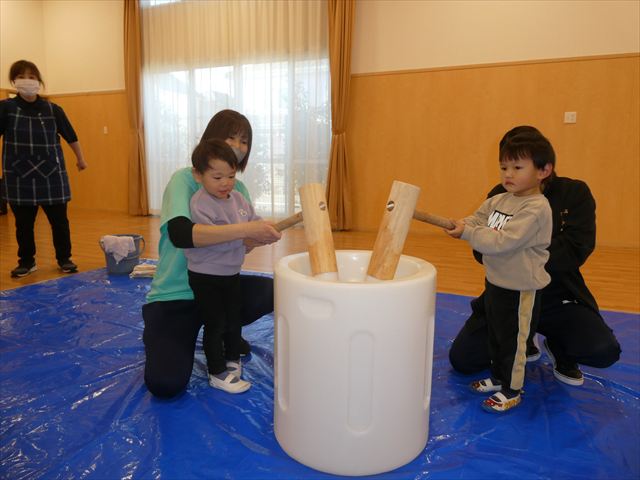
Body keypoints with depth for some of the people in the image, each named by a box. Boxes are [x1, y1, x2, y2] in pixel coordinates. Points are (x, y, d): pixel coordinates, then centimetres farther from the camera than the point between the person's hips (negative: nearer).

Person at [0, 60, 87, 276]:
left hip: (52, 174, 0)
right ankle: (26, 261, 25)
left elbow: (71, 136, 11)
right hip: (19, 176, 0)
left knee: (59, 220, 6)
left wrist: (80, 158, 20)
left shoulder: (53, 109, 0)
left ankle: (64, 258, 21)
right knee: (23, 223, 9)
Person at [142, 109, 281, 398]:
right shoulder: (184, 179, -16)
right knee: (165, 384, -22)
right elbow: (180, 234, -35)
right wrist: (245, 229, -38)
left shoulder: (239, 189, 4)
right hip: (174, 295, -5)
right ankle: (160, 340, 15)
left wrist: (261, 236, -19)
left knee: (273, 292, -23)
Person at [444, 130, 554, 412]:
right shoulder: (498, 200, 3)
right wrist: (458, 226, -19)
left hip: (520, 289, -8)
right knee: (495, 335, 23)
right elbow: (476, 220, 2)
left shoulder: (536, 208, -23)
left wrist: (467, 233, -28)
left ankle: (511, 391, 27)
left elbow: (503, 241, -30)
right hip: (495, 282, 8)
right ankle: (497, 378, 42)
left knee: (513, 340, 9)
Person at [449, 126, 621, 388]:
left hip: (558, 297, -1)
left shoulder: (574, 193, -5)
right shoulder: (499, 195, -1)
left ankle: (559, 347, 11)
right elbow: (482, 253, -4)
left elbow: (575, 251, -17)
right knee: (462, 360, -7)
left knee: (604, 351, -27)